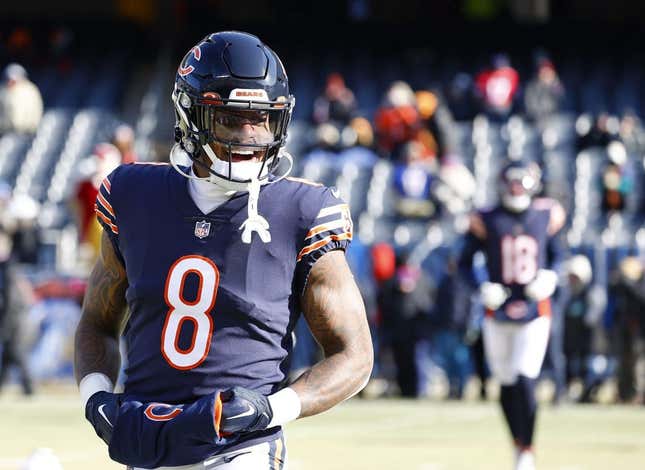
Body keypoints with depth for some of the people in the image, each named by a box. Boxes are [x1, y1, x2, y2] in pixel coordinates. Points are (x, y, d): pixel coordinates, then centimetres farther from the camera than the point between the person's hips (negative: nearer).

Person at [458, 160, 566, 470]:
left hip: (534, 313, -1)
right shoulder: (487, 221, -2)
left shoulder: (546, 216, 2)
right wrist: (482, 288, -12)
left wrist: (550, 276, -4)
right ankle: (517, 442, 30)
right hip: (498, 312, 1)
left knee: (526, 381, -14)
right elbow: (464, 263, 4)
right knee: (507, 385, 9)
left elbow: (556, 254, 16)